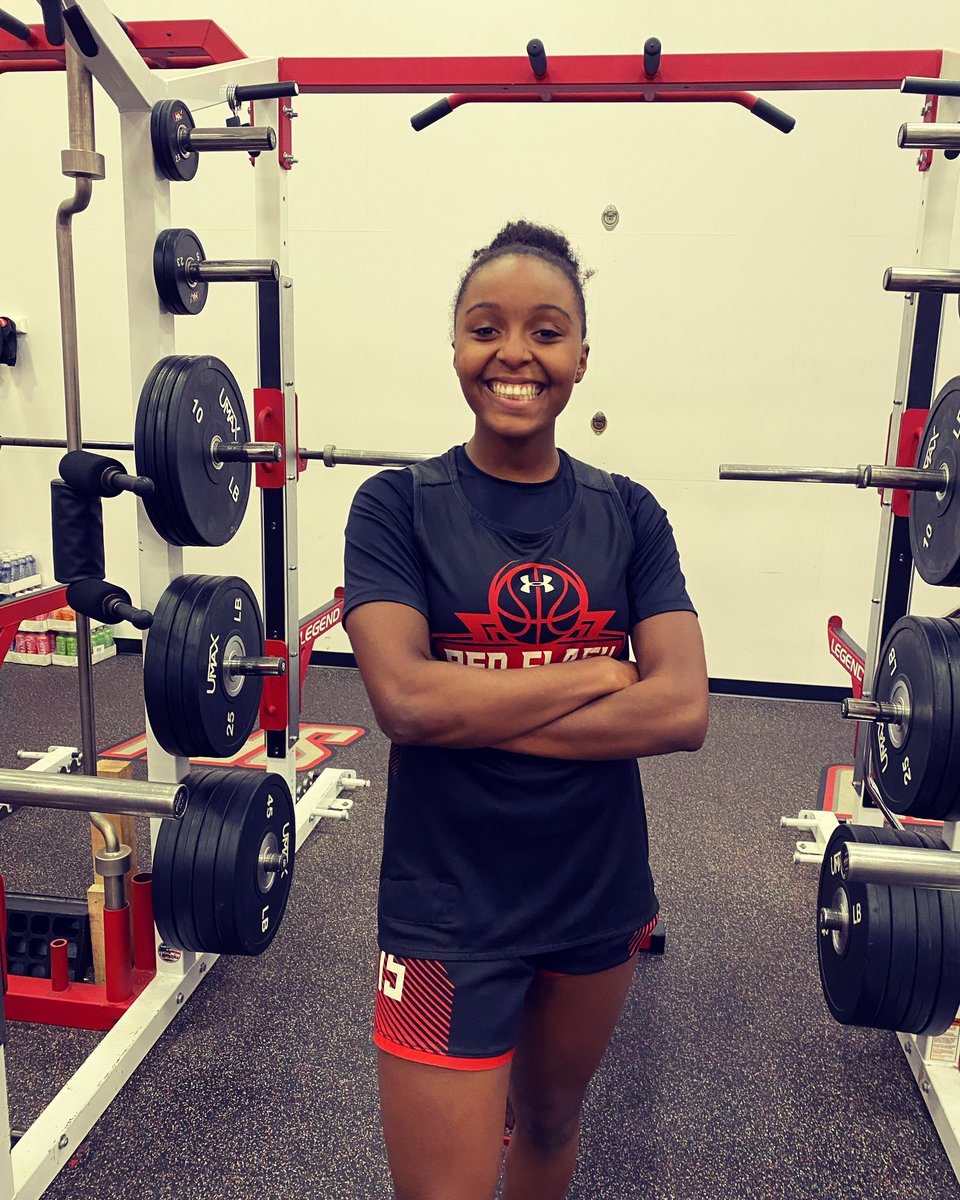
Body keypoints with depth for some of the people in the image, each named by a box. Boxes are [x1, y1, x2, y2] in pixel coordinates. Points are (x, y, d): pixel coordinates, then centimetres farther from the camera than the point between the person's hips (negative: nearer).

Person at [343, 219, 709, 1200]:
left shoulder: (628, 515, -1)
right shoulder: (398, 505, -9)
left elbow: (683, 711, -13)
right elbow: (403, 697, -23)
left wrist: (472, 711, -19)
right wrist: (599, 674, -16)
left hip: (599, 893, 4)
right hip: (449, 907, -3)